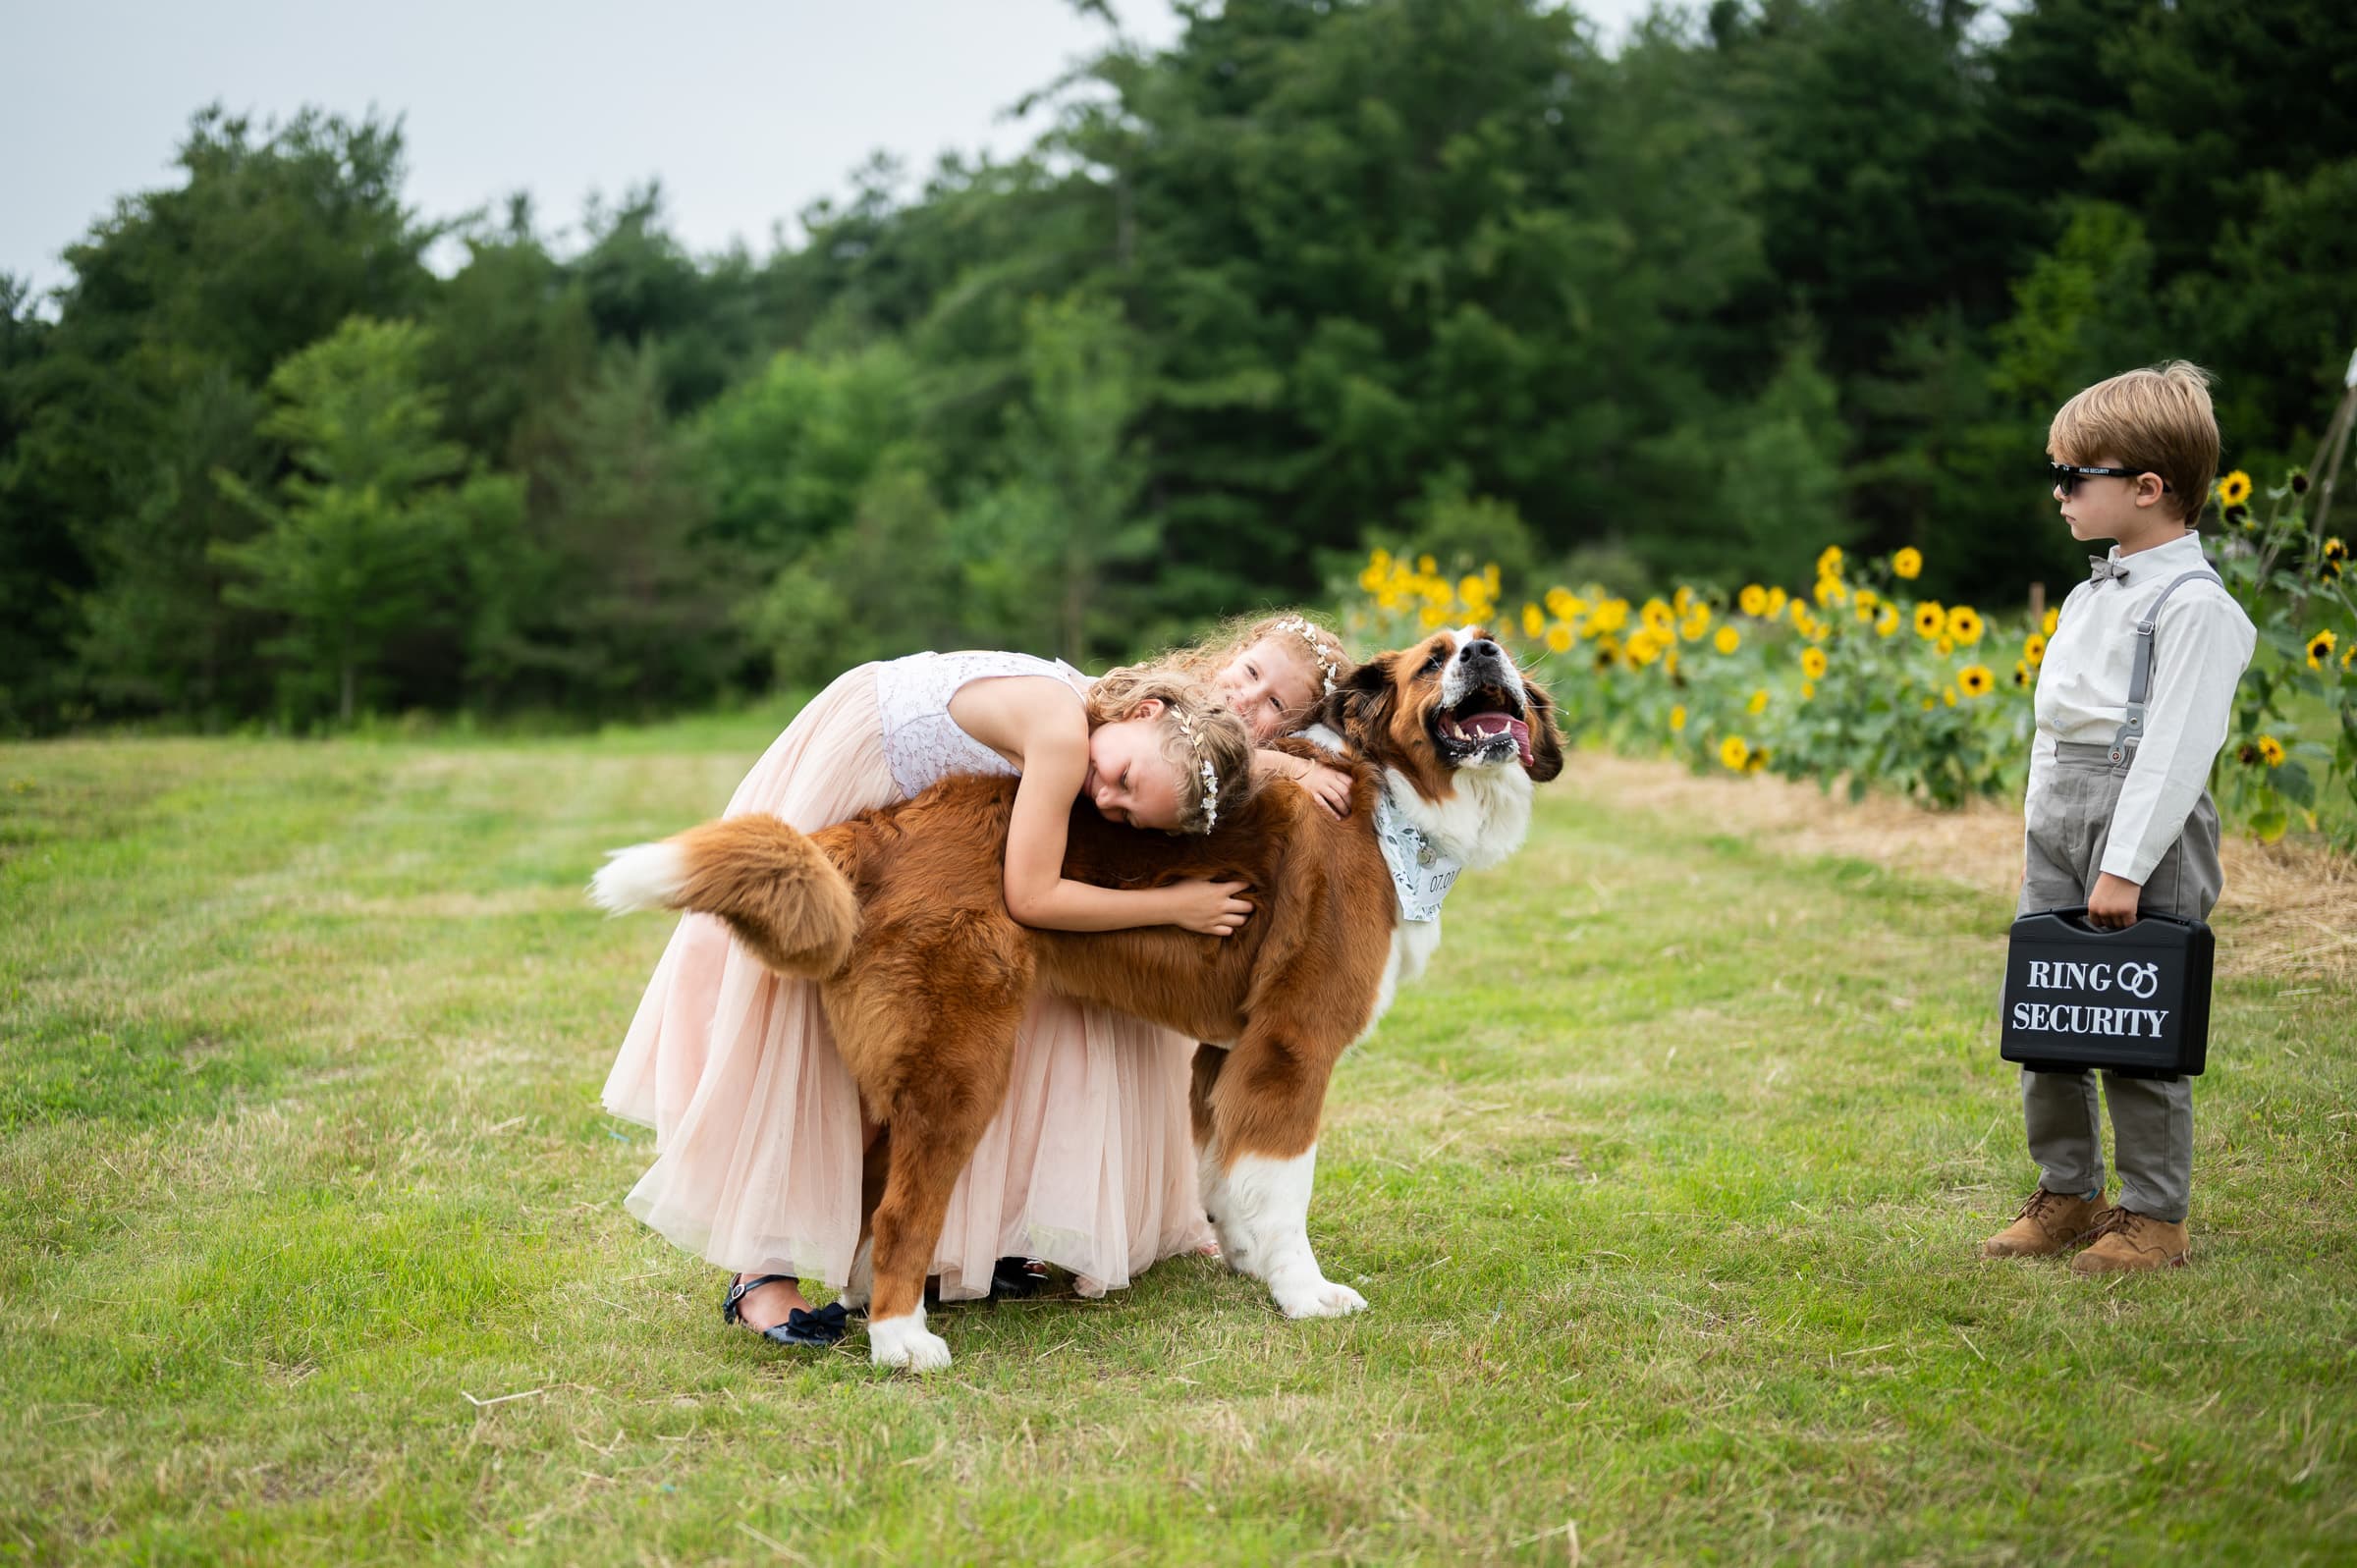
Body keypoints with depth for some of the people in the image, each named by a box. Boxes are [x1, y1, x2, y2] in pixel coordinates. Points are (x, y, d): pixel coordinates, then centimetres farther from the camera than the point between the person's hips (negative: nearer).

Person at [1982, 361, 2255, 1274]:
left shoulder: (2194, 606, -12)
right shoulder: (2088, 599, 16)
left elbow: (2176, 747, -17)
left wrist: (2126, 865, -20)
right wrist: (2038, 839, 19)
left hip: (2147, 829, -9)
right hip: (2060, 821, 9)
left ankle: (2155, 1217, 7)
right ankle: (2067, 1195, 22)